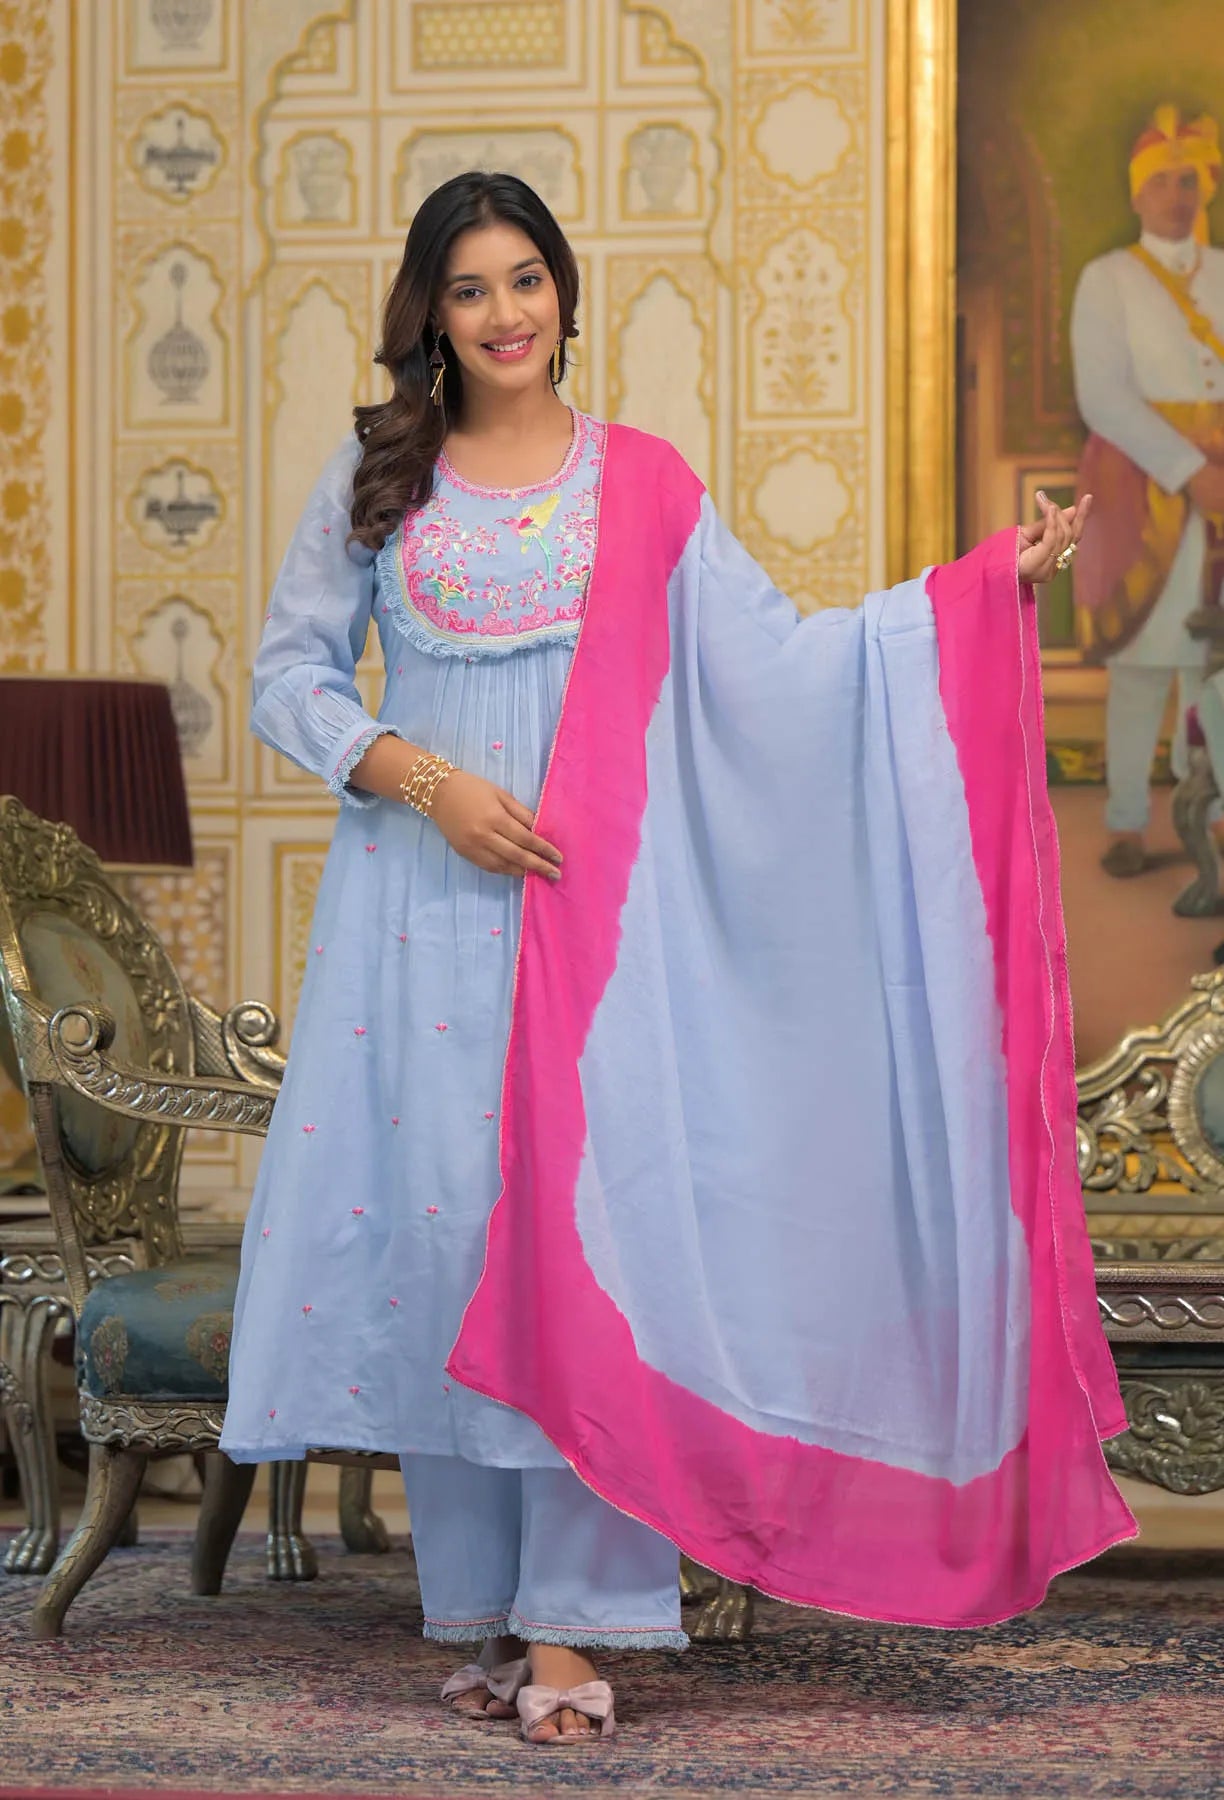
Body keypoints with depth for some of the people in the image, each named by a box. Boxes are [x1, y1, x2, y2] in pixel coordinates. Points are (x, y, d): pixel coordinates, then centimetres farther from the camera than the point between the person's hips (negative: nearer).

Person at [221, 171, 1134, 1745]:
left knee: (582, 1222, -8)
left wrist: (986, 582, -2)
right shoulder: (375, 481, 9)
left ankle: (573, 1618, -5)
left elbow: (776, 657, 4)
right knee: (436, 1216, -1)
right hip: (422, 900, 1)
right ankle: (478, 1602, 9)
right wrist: (422, 776, -9)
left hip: (592, 896, -1)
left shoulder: (640, 483, 8)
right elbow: (290, 678, 7)